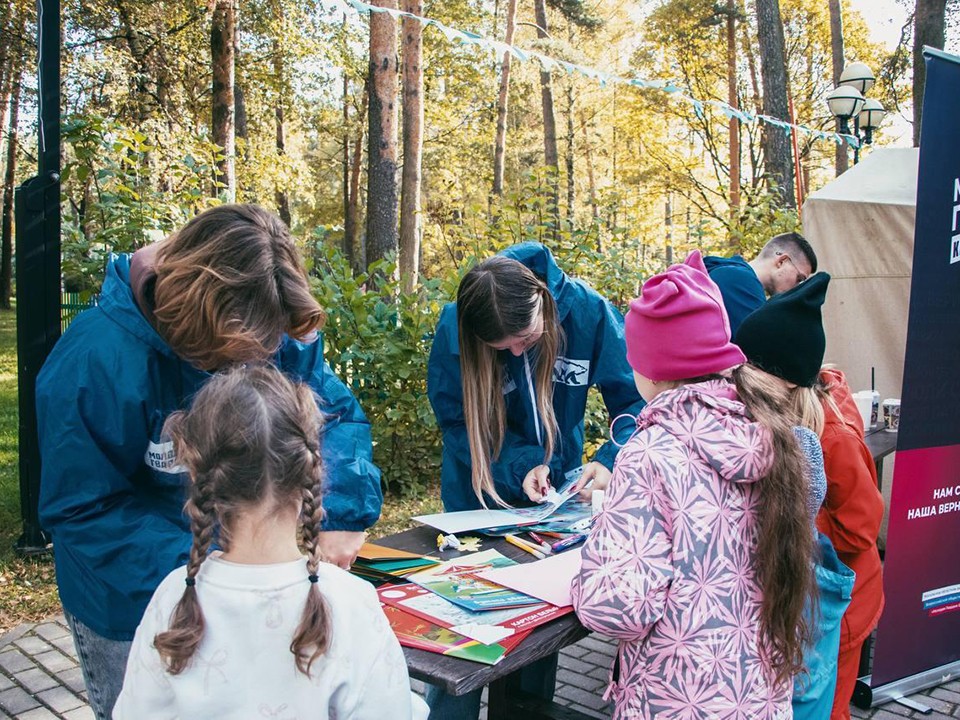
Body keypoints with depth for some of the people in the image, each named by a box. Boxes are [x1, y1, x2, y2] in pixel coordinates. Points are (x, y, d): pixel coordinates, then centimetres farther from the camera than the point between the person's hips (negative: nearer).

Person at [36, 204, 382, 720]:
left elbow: (337, 413, -7)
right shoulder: (96, 362, -29)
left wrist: (341, 516, -24)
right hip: (132, 607, -4)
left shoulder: (280, 336, -15)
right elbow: (84, 508, -24)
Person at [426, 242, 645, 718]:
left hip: (557, 494, 2)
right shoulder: (454, 330, -23)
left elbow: (634, 397, -18)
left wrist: (611, 460, -35)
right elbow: (460, 424, -15)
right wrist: (520, 467, -30)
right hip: (478, 501, -1)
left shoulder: (585, 310, -23)